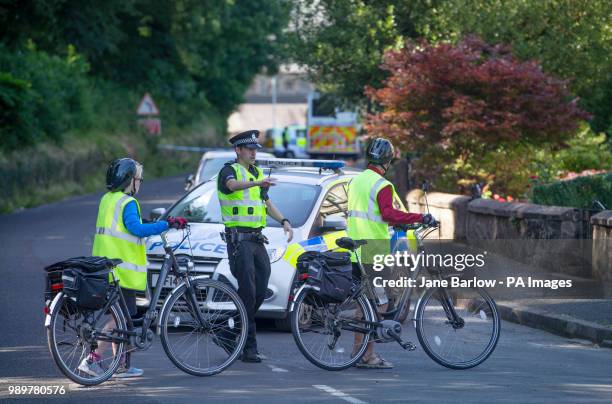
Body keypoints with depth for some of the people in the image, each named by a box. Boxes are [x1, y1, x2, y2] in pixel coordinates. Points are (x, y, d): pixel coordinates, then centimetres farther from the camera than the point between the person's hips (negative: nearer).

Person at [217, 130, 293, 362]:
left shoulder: (257, 173, 19)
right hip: (238, 240, -8)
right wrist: (258, 183, -49)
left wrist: (284, 221, 10)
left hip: (257, 239, 8)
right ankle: (249, 347, -11)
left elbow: (267, 203, 27)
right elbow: (233, 185, -31)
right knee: (248, 292, -13)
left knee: (261, 291, 4)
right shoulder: (229, 170, -6)